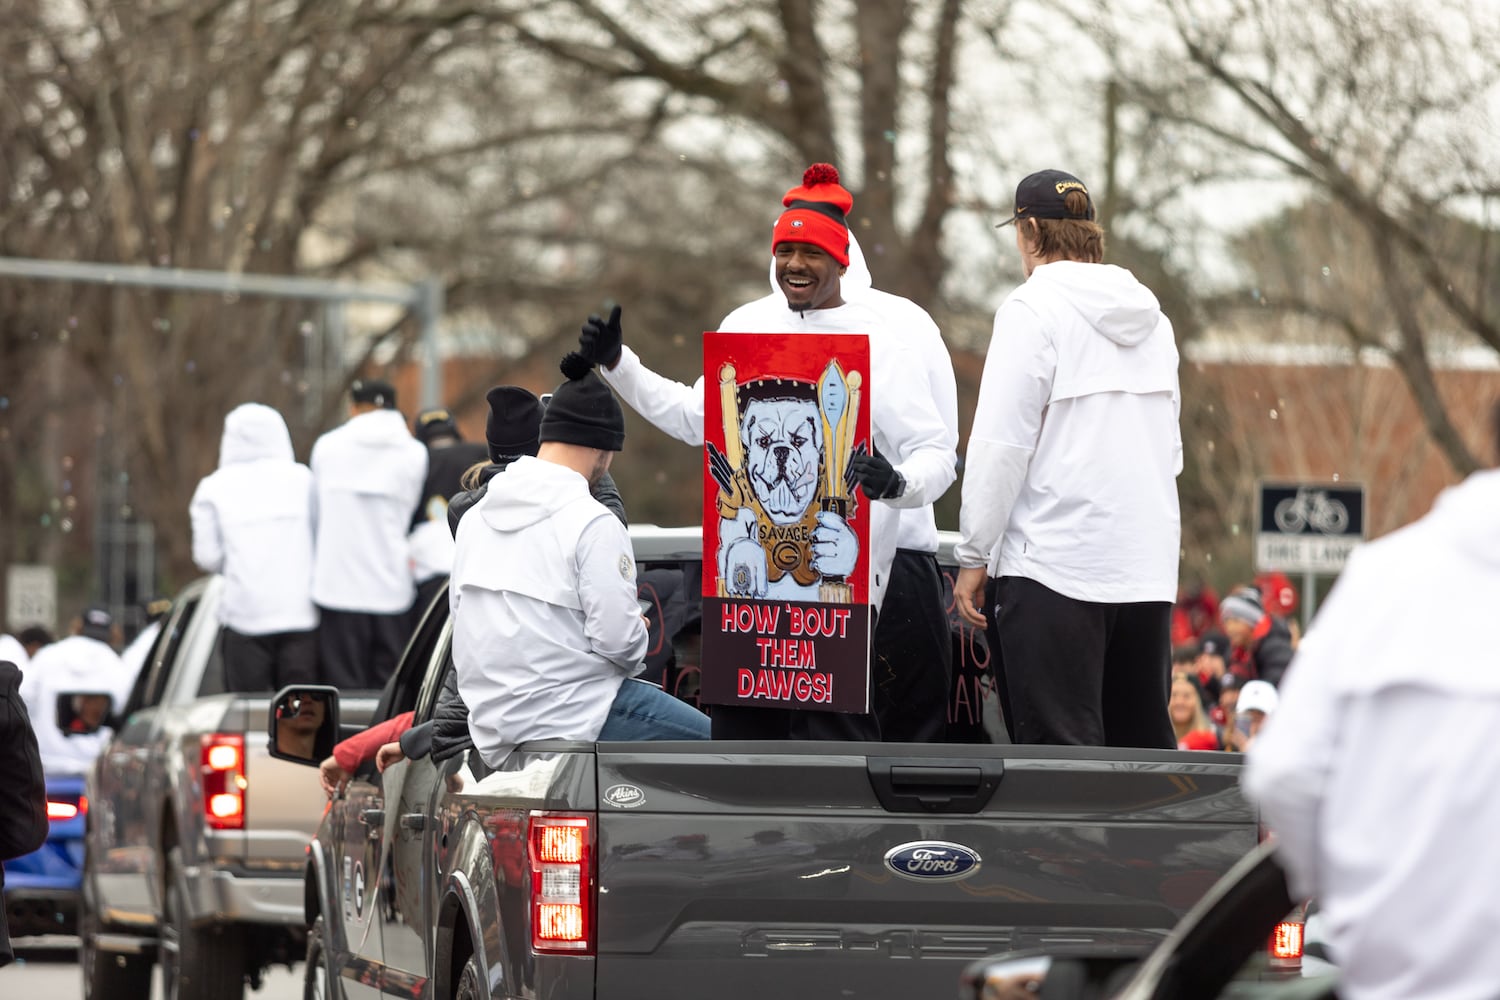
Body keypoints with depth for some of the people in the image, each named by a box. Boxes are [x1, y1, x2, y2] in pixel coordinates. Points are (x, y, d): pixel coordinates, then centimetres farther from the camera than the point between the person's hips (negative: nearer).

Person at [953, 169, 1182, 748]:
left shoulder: (1034, 308, -7)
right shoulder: (1150, 315, 14)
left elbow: (1001, 444, -11)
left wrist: (974, 557, -7)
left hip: (1054, 565, -7)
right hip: (1149, 567, 7)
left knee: (1060, 750, -8)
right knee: (1145, 749, 9)